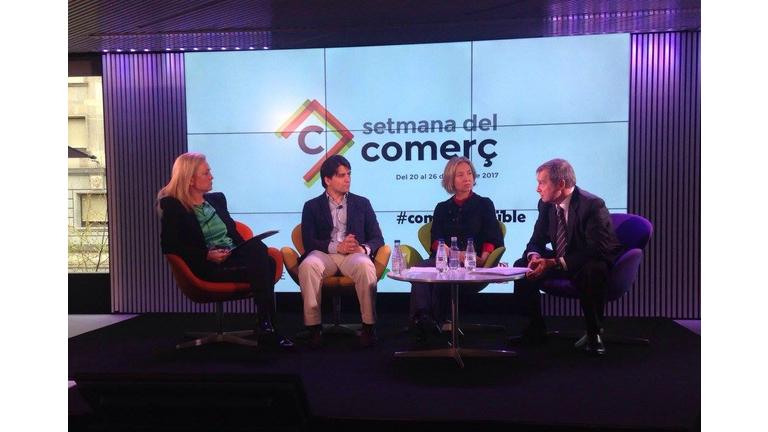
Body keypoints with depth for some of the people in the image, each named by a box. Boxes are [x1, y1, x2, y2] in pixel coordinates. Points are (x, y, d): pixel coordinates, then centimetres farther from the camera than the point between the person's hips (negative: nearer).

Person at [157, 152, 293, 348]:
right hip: (208, 266, -5)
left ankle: (266, 326, -30)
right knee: (261, 267, -31)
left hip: (234, 257, 6)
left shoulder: (217, 199, 21)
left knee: (266, 262, -30)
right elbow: (169, 246, -7)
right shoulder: (173, 206, 2)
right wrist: (206, 255, -18)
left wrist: (251, 249, 0)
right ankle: (266, 327, -27)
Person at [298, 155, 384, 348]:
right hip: (324, 254, 0)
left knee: (366, 265, -35)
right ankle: (314, 326, -24)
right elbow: (309, 242, 1)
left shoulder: (362, 203, 18)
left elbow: (377, 239, 11)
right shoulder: (312, 206, 14)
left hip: (355, 254, 0)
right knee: (307, 265, -34)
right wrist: (337, 247, -16)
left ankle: (369, 325, -24)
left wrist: (363, 248, -13)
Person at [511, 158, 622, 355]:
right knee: (522, 266, -7)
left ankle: (593, 334, -17)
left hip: (594, 264, -7)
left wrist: (555, 263, -36)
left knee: (591, 271, -39)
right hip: (560, 263, 7)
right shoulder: (546, 205, -3)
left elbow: (597, 250, -30)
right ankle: (536, 330, 3)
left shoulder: (592, 205, -24)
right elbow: (537, 240, 4)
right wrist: (535, 256, -22)